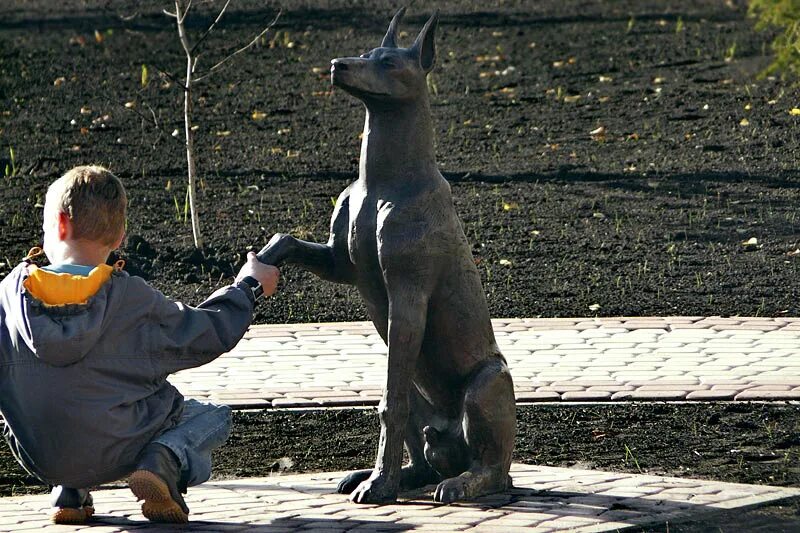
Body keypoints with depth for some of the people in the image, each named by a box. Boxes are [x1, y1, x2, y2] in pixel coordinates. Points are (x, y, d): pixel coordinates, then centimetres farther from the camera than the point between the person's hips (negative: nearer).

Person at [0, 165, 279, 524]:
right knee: (213, 417, 20)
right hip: (116, 451, -4)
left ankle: (68, 489, 12)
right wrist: (248, 286, 16)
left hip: (38, 458, 4)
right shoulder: (131, 299, -14)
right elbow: (208, 335, -1)